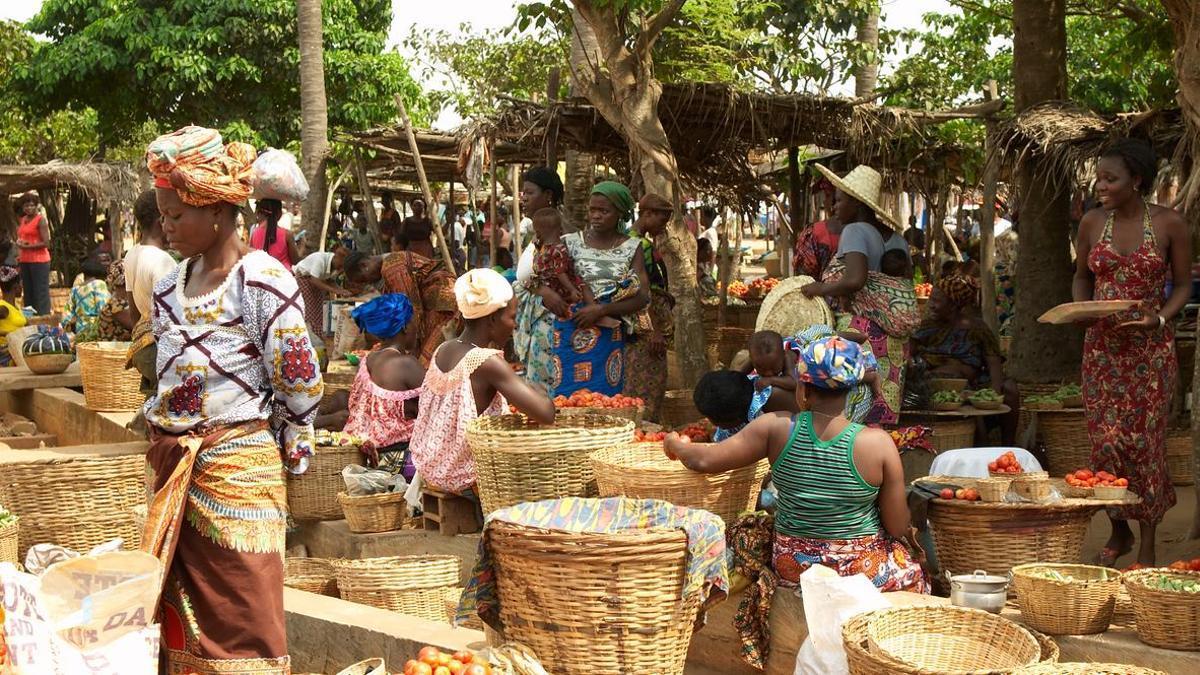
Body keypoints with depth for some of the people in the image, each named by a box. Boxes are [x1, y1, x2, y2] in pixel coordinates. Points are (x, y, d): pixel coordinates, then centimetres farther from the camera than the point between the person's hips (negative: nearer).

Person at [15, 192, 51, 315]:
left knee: (41, 293, -7)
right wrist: (19, 243, 6)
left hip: (39, 261, -8)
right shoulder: (22, 220, 14)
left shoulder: (41, 219, -9)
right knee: (28, 292, 12)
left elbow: (45, 243, -14)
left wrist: (26, 246, -14)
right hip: (25, 261, 8)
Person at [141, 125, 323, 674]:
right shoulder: (171, 285, 10)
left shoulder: (262, 280, -13)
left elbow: (300, 382, -11)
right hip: (172, 464, 7)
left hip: (236, 465, -7)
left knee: (241, 618, -1)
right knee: (180, 606, 13)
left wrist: (290, 449, 0)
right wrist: (164, 436, 18)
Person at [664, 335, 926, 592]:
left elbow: (704, 461, -12)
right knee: (913, 578, 31)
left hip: (791, 567, 1)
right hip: (863, 570, -1)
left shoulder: (778, 428, -16)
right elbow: (898, 529, -14)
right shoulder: (877, 443, -21)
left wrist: (674, 444, 9)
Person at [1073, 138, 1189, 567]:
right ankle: (1119, 532, 21)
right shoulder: (1092, 223, 3)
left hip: (1150, 347, -2)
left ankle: (1147, 547, 11)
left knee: (1145, 440, -1)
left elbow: (1183, 285, 1)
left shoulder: (1169, 223, -5)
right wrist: (1081, 307, -5)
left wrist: (1159, 319, -16)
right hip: (1102, 345, 3)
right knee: (1105, 441, 1)